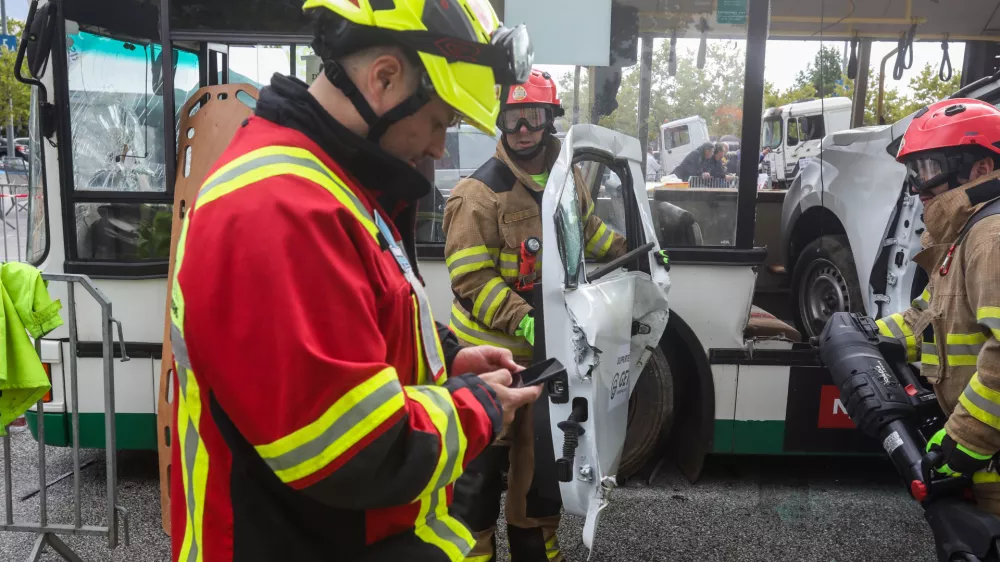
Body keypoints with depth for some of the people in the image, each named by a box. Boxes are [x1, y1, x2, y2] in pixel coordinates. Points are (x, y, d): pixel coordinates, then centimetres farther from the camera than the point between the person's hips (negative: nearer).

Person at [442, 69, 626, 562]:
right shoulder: (479, 192, -18)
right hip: (491, 350, -7)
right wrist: (522, 321, -31)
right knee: (483, 459, 4)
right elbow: (470, 279, -22)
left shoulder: (566, 181, 4)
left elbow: (587, 228, 24)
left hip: (550, 343, 7)